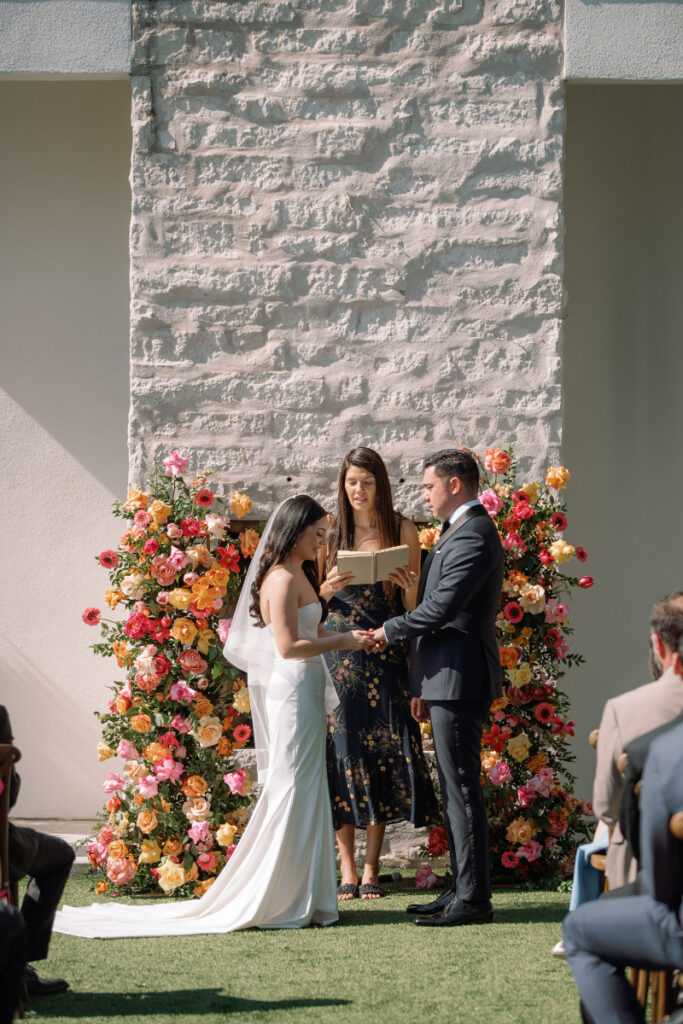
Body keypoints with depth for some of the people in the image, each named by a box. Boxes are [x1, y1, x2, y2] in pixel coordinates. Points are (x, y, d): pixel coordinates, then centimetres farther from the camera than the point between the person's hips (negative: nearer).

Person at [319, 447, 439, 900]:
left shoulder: (402, 530, 4)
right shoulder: (331, 532, 6)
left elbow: (414, 604, 5)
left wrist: (408, 586, -16)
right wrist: (330, 587, -10)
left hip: (385, 655, -1)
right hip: (338, 654, 1)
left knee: (383, 750, -2)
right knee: (341, 752, -2)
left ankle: (371, 870, 5)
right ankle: (347, 870, 4)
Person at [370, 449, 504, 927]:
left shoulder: (472, 537, -15)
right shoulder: (459, 531, 19)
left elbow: (441, 608, -22)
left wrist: (388, 631, -7)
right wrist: (424, 686, 21)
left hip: (459, 680, -11)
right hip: (448, 680, 11)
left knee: (462, 788, -8)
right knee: (456, 789, 13)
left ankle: (473, 900, -6)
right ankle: (463, 891, 18)